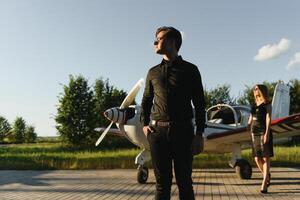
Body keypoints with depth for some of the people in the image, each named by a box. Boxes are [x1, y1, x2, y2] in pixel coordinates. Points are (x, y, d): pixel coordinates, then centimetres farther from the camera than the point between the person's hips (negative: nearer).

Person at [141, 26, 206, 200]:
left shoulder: (190, 70, 6)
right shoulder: (153, 72, 15)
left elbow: (199, 104, 3)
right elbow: (146, 101, 22)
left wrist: (199, 134, -4)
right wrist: (145, 124, 7)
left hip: (183, 131, -2)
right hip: (158, 131, 2)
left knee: (184, 181, 3)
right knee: (162, 181, 4)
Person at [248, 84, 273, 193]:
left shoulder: (267, 104, -1)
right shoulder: (254, 106, 17)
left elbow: (268, 119, -10)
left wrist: (267, 133, -19)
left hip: (264, 133, -6)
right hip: (255, 134, 6)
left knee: (265, 158, -5)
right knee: (257, 158, 5)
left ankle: (264, 183, -6)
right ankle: (267, 176, 27)